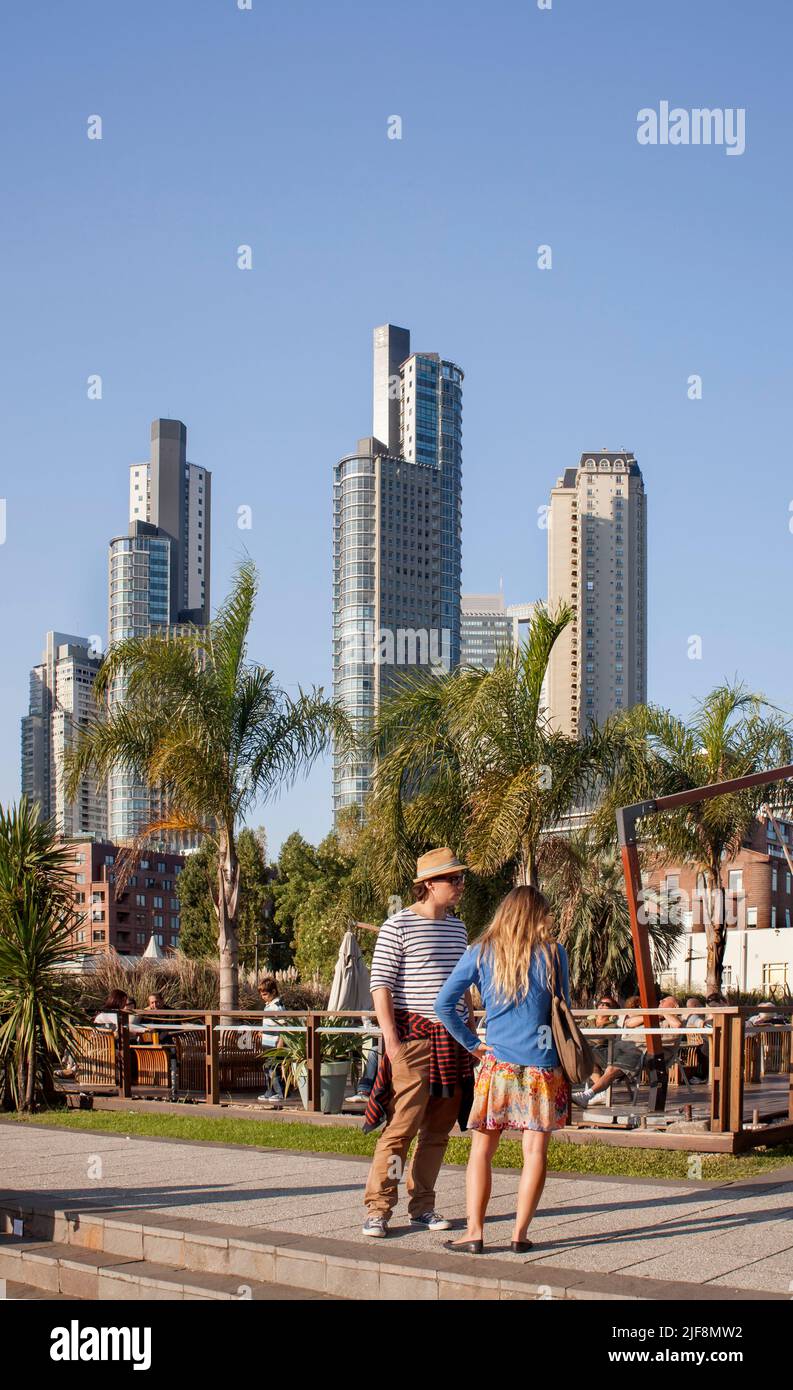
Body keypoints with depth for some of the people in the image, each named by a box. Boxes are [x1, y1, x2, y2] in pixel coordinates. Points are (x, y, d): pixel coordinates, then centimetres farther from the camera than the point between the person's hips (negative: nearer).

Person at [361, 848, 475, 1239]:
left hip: (451, 1039, 7)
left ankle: (422, 1205, 17)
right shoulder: (399, 926, -6)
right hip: (413, 1036, -7)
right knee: (402, 1124, -10)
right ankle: (378, 1209, -4)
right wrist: (391, 1038, -16)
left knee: (439, 1127, 8)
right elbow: (380, 985, -9)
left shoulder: (458, 928, 15)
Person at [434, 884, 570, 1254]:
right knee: (535, 1150, 2)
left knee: (482, 1148, 6)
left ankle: (475, 1232, 0)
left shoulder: (481, 953, 4)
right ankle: (520, 1233, 0)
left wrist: (472, 1044, 5)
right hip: (542, 1064, -1)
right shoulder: (552, 954, 1)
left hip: (497, 1062, 1)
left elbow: (443, 1004, -1)